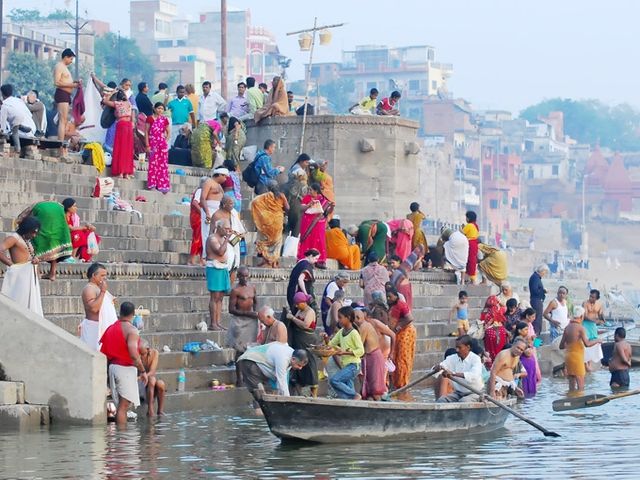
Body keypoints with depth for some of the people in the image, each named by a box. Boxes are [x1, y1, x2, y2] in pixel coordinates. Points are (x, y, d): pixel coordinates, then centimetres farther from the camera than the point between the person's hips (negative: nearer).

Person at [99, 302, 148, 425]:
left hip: (112, 367, 7)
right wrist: (143, 371, -12)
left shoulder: (111, 328, 11)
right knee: (123, 406, -7)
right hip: (126, 369, -7)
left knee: (120, 406, 13)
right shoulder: (131, 330, -12)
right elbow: (133, 354, -22)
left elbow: (103, 353, 13)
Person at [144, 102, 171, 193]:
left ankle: (163, 185, 5)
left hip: (162, 144, 3)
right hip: (153, 143, -3)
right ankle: (152, 184, 0)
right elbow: (146, 132, -2)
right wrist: (147, 145, -8)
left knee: (163, 164, 2)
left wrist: (166, 141, -1)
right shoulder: (150, 118, -1)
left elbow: (168, 132, 15)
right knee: (153, 164, -4)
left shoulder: (164, 120, 8)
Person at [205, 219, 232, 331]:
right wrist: (227, 239, -19)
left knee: (220, 297, 8)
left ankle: (218, 322, 9)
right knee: (215, 297, -11)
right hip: (214, 268, -9)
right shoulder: (212, 238, -10)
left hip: (223, 269, 9)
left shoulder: (222, 238, 17)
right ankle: (212, 324, -11)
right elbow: (220, 252, -23)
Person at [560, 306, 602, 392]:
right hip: (577, 358, -7)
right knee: (580, 385, -3)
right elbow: (587, 344, -21)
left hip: (568, 356, 7)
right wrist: (597, 341, -4)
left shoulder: (568, 327, 9)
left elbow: (561, 346, 12)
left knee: (572, 386, 10)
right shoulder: (580, 328, -11)